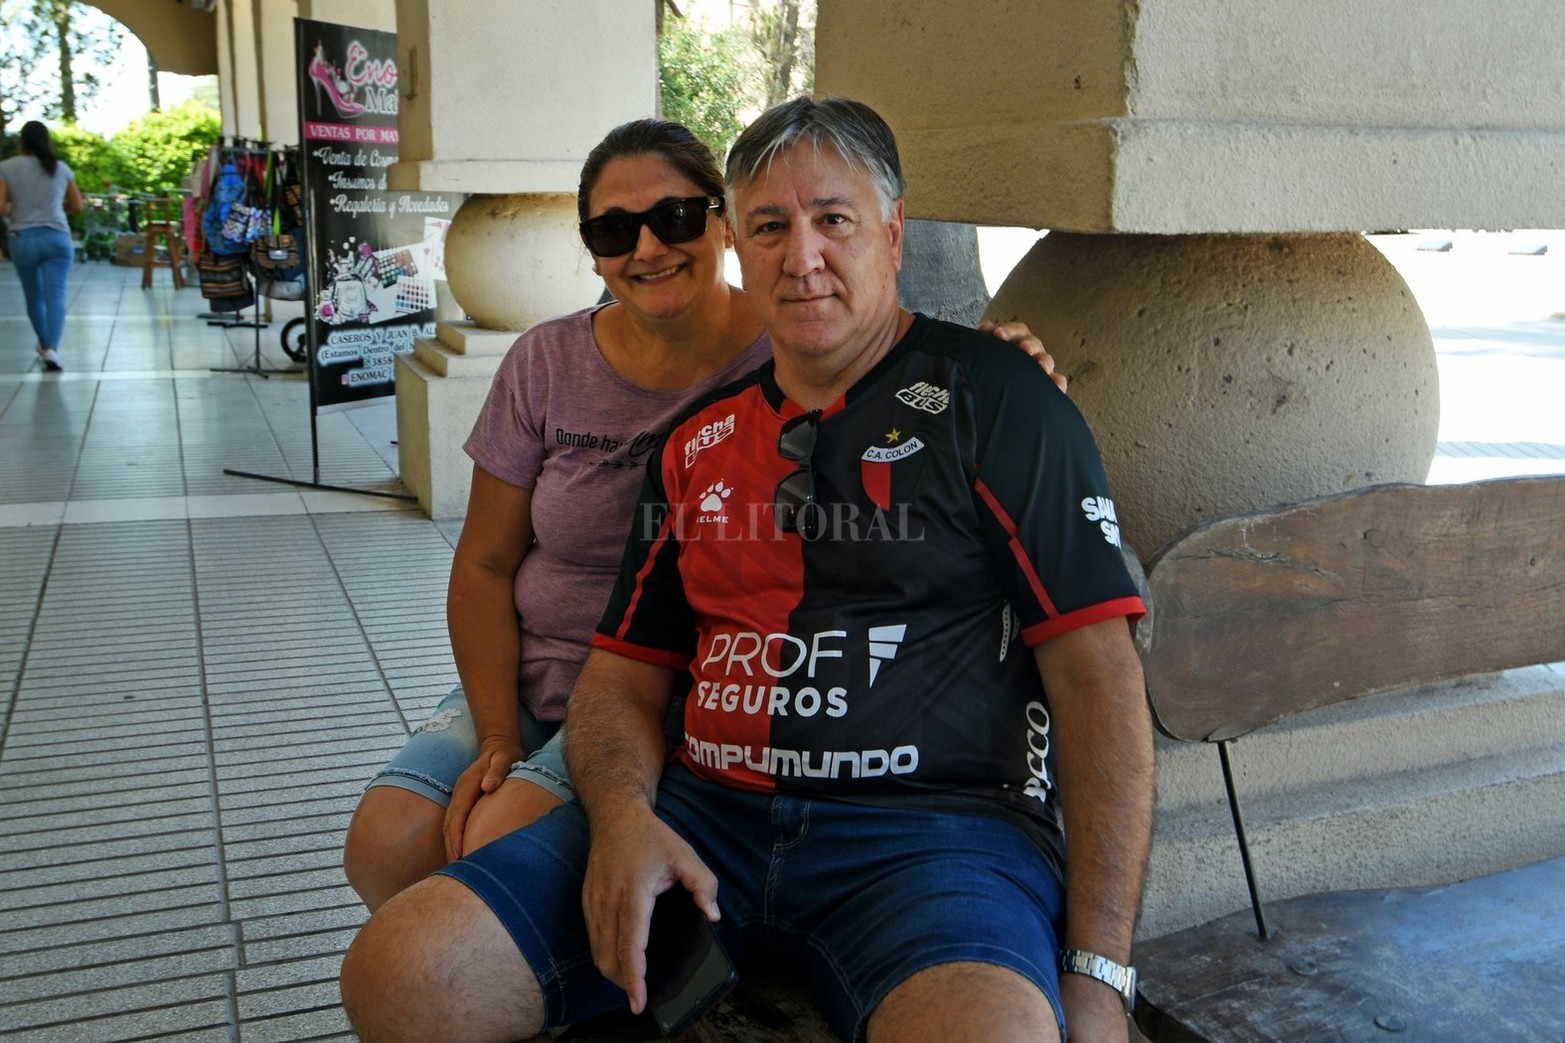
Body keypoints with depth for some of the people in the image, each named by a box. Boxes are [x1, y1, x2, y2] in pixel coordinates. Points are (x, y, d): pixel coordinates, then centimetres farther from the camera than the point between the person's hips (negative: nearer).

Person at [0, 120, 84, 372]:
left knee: (33, 297, 18)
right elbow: (78, 206, 12)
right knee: (55, 295, -7)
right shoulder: (62, 168, 5)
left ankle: (44, 344, 35)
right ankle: (51, 348, -24)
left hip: (23, 239, 0)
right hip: (57, 238, 0)